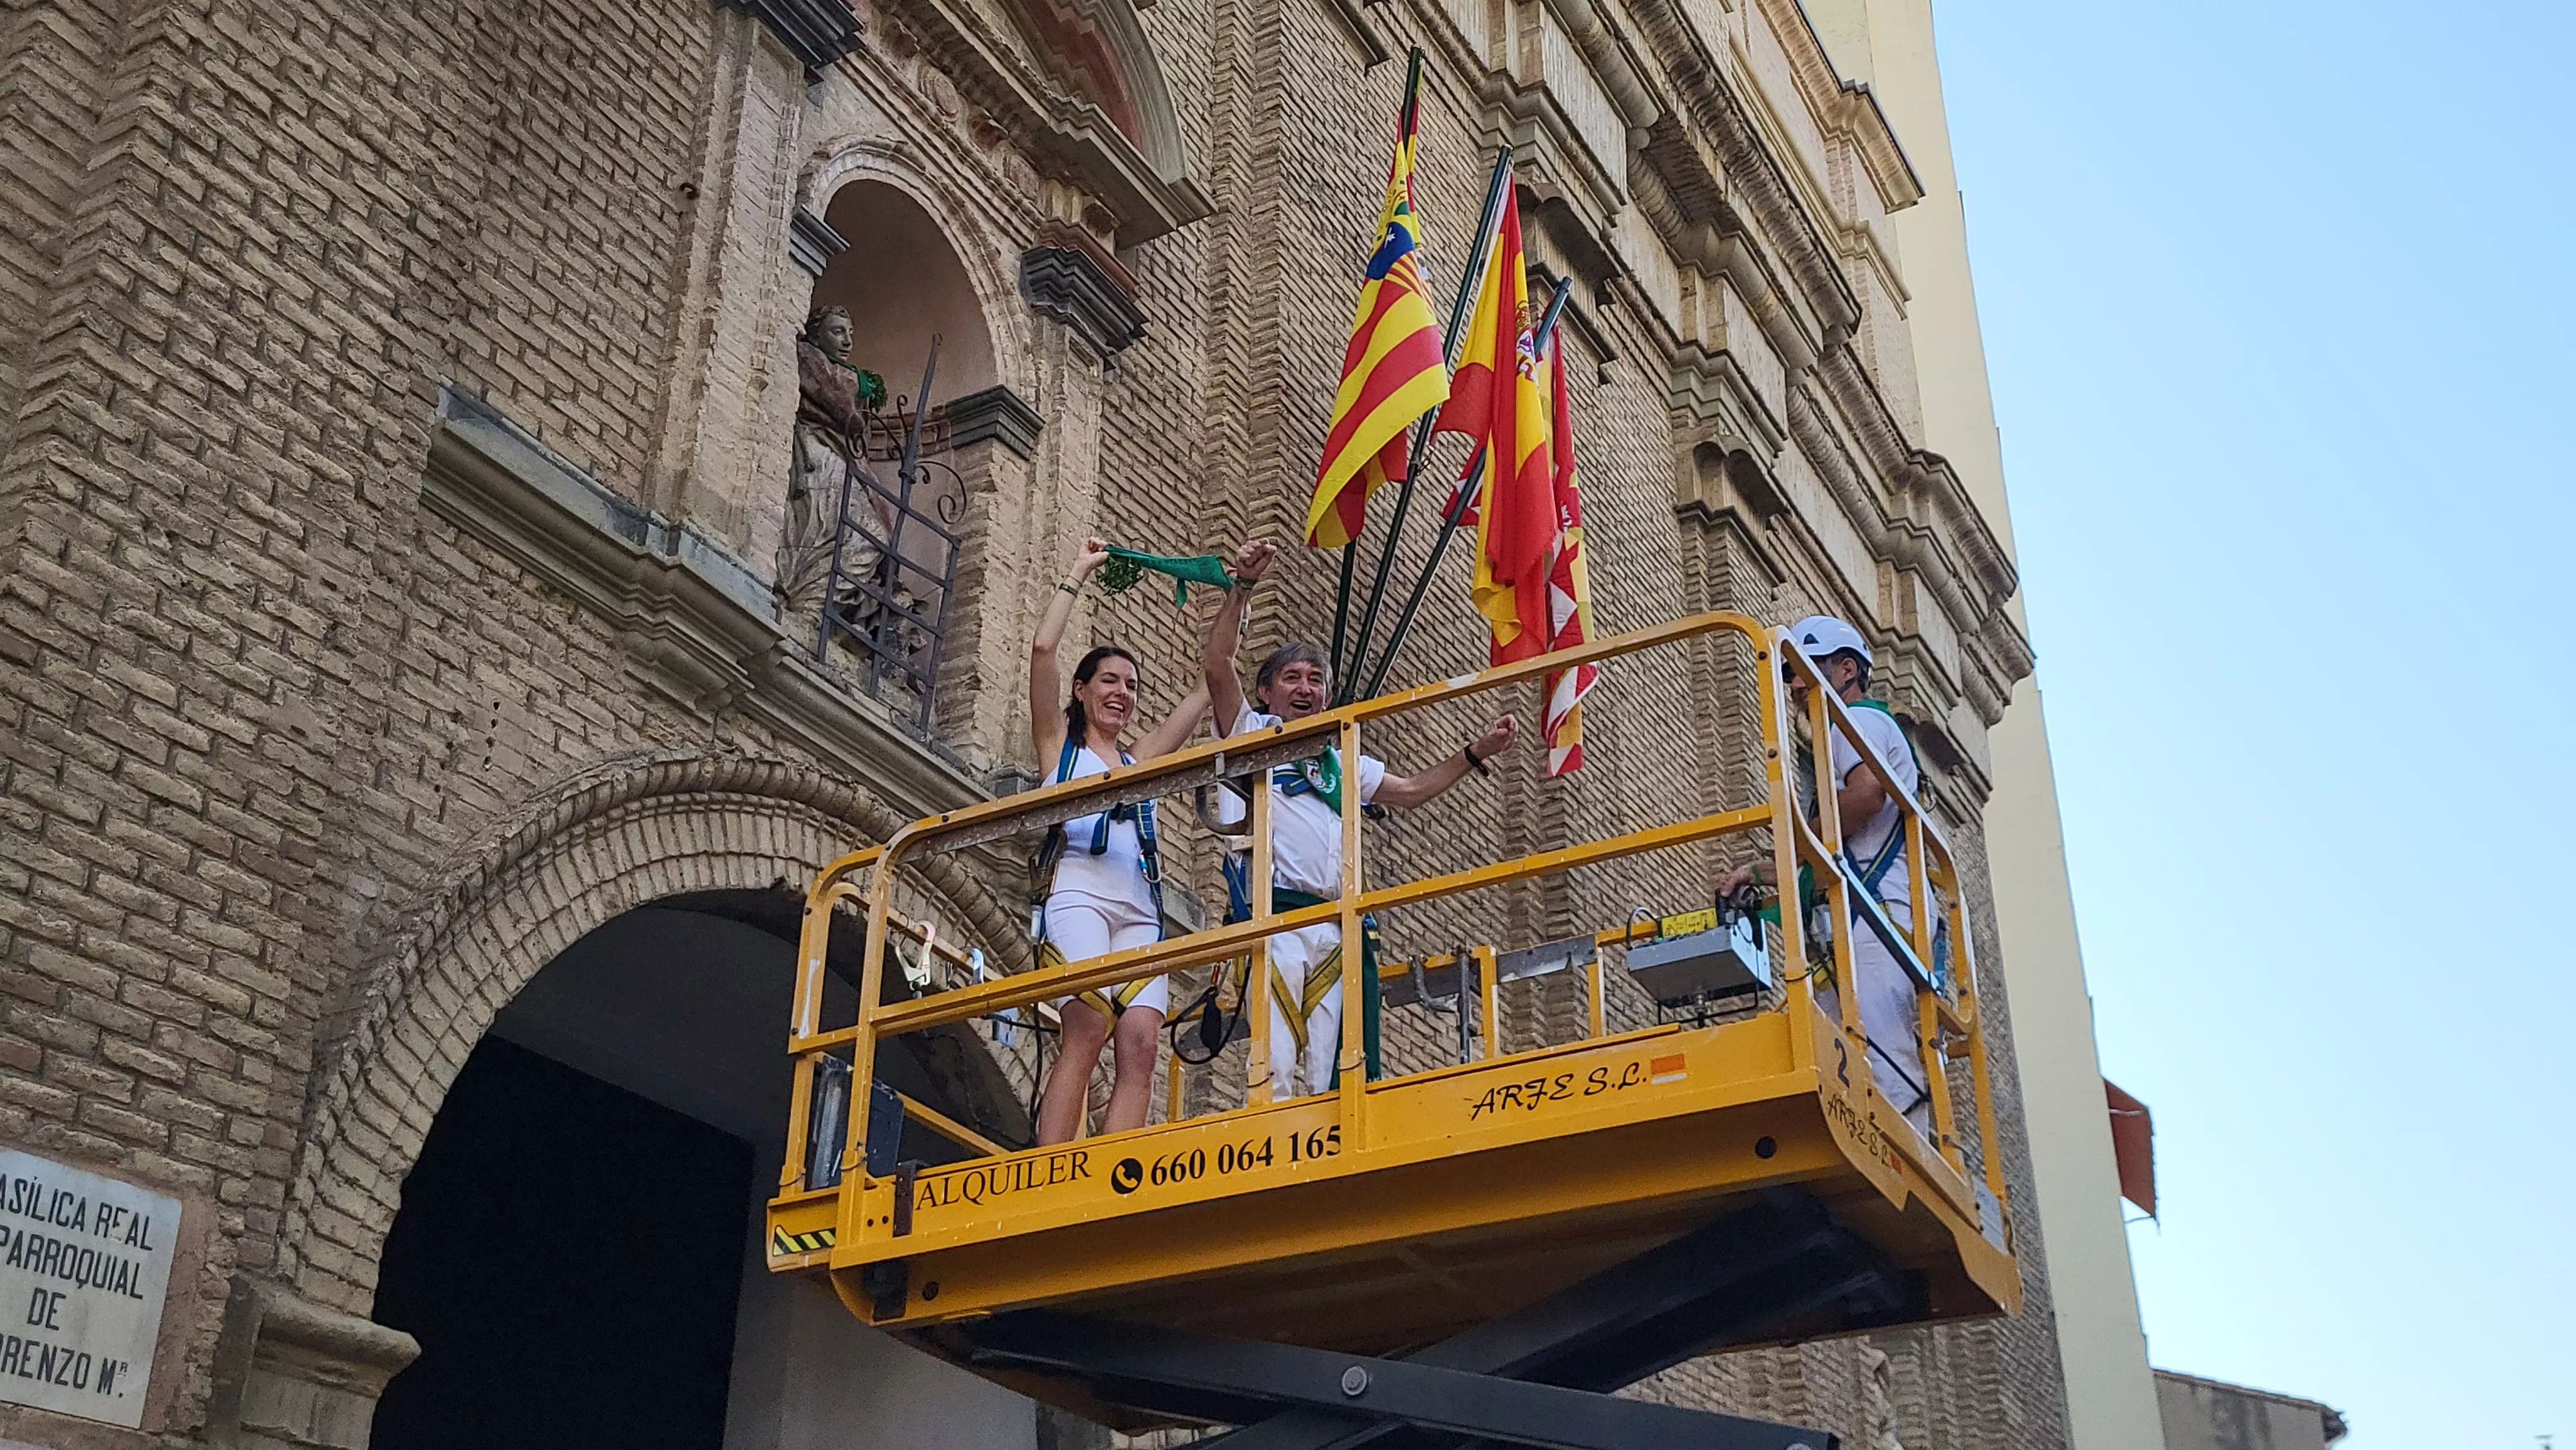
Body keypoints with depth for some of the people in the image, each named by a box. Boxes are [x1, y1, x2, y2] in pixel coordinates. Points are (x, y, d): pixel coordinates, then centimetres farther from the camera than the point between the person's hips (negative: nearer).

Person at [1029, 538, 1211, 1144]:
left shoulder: (1142, 760, 30)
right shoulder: (1060, 745, 20)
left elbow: (1206, 686, 31)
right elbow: (1042, 649, 7)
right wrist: (1080, 572, 15)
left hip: (1140, 908, 4)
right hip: (1078, 892, -4)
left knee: (1141, 1041, -16)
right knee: (1088, 1029, -23)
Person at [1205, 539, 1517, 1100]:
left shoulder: (1342, 763, 29)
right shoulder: (1252, 736, 13)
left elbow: (1411, 789, 34)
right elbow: (1218, 665, -1)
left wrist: (1476, 753, 27)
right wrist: (1242, 587, -10)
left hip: (1335, 925, 6)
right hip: (1277, 914, -6)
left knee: (1333, 1070, -1)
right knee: (1275, 1065, -17)